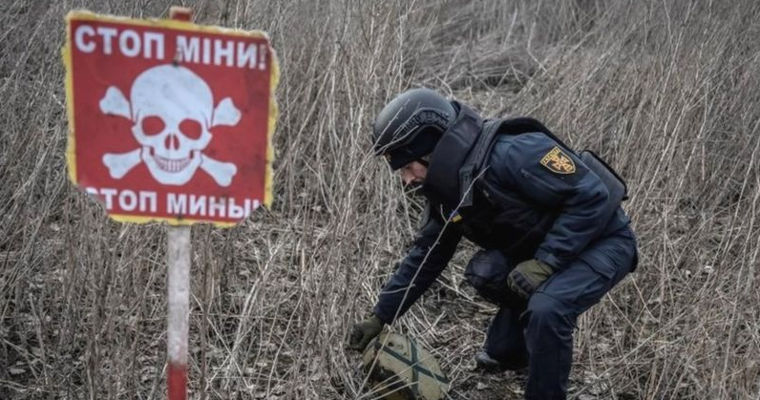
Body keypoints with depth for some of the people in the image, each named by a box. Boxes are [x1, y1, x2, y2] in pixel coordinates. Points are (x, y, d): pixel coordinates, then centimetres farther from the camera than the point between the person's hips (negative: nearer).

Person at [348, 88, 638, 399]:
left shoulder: (510, 154, -32)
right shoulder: (446, 187, -4)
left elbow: (592, 195, -30)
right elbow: (426, 254, 6)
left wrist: (545, 262, -31)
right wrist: (380, 316, 5)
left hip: (602, 241, -8)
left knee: (546, 309, -30)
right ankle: (508, 352, 19)